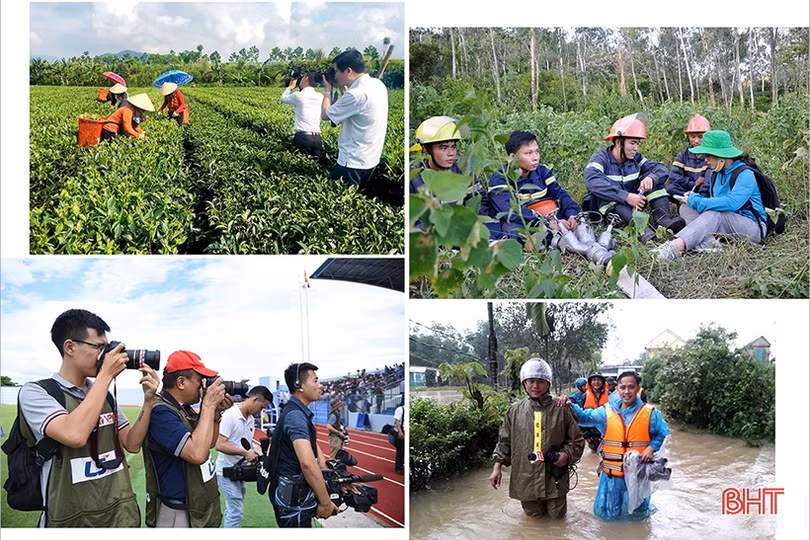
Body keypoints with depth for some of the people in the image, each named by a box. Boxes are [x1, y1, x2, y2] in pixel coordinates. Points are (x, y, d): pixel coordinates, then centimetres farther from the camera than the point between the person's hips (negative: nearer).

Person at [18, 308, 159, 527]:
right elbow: (75, 435, -28)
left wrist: (148, 400, -6)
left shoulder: (105, 394, 10)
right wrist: (106, 375, -21)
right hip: (72, 519, -6)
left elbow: (132, 444, 8)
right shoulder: (35, 392, -11)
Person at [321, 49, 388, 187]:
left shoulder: (357, 94, -25)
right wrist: (344, 87, 12)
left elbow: (325, 115, -12)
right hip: (371, 160, 9)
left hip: (353, 164, -9)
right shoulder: (378, 85, 2)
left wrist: (327, 90, 3)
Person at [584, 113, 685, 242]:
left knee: (653, 176, -6)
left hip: (630, 206, 5)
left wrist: (650, 178, -27)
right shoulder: (600, 158, -14)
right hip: (604, 207, -5)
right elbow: (592, 181, -34)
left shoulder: (635, 158, 4)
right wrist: (626, 196, -40)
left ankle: (662, 218, -27)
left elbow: (661, 168, -1)